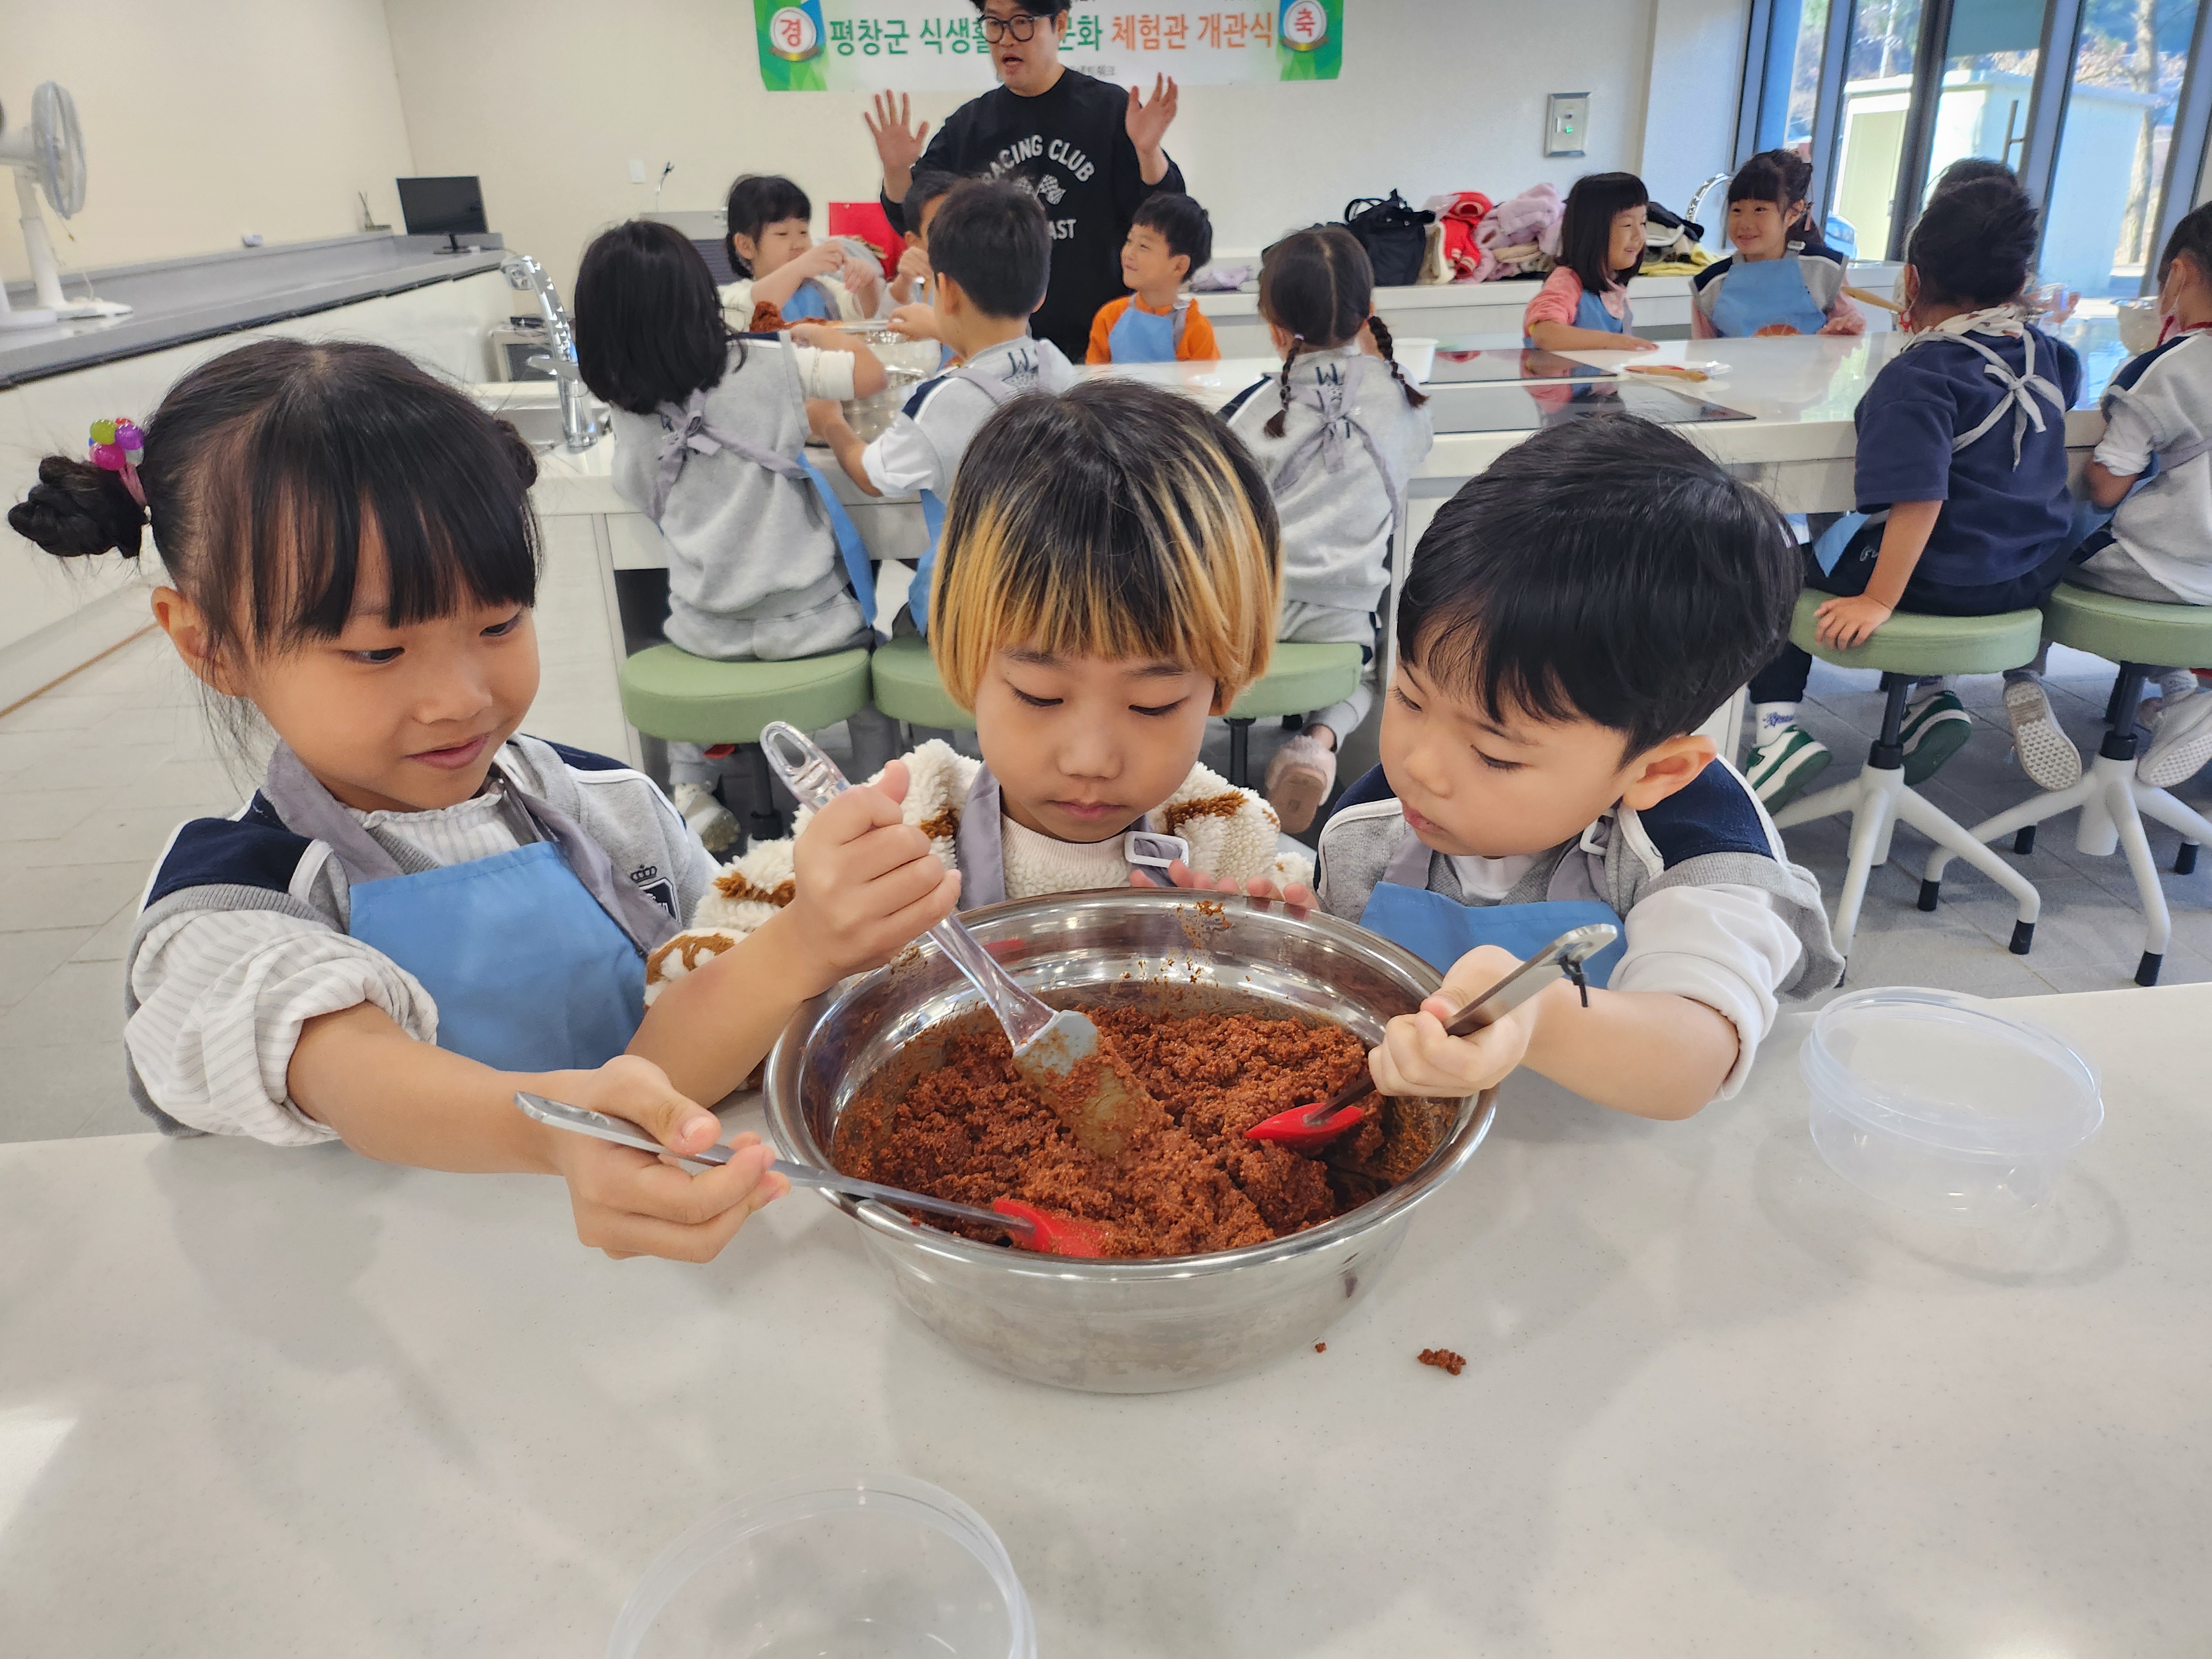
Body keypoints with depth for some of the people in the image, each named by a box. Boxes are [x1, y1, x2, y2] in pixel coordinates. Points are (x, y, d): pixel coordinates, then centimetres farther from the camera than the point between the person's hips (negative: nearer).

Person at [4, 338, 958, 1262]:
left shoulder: (611, 812, 1)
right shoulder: (227, 908, -8)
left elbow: (659, 1069, -4)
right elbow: (365, 1085, -27)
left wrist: (806, 946, -23)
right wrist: (551, 1129, -48)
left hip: (657, 1277, 2)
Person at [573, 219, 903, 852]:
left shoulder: (627, 415, -5)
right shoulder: (767, 367, -13)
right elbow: (870, 374, -6)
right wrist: (814, 332, 11)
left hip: (707, 632, 2)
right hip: (807, 621, -2)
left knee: (679, 655, 37)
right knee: (867, 641, 30)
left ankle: (689, 788, 25)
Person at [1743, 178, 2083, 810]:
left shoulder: (1917, 375, -20)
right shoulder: (2044, 354, 3)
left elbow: (1919, 499, -29)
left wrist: (1879, 600, -27)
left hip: (1940, 584, -7)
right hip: (2036, 576, 8)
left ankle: (1777, 724, -4)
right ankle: (1933, 696, 17)